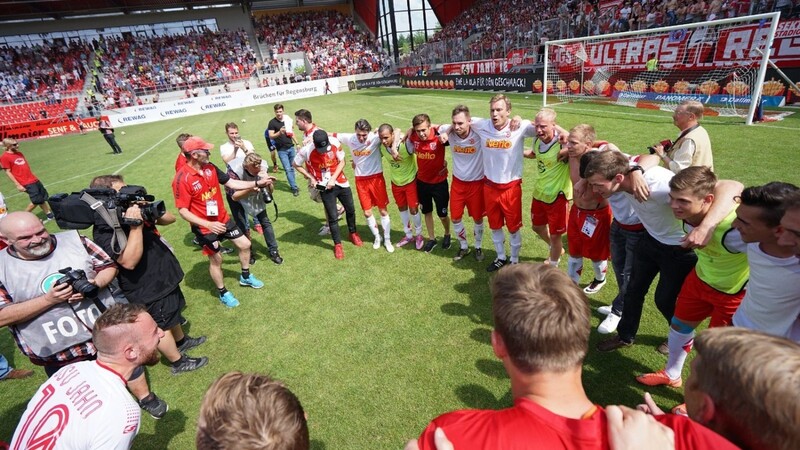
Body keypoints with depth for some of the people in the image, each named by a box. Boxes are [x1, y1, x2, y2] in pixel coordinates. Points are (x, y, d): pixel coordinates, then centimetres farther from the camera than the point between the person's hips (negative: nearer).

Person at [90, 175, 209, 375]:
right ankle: (178, 362, 28)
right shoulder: (104, 230, -25)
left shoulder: (133, 208, -1)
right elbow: (129, 261, -35)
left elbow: (170, 219, 1)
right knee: (161, 325, 10)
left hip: (165, 275, 9)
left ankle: (182, 341, 51)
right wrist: (136, 226, -38)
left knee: (173, 312, 28)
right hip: (147, 288, -9)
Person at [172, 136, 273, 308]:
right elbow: (183, 210, -23)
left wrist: (257, 183, -4)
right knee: (216, 259, 8)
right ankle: (223, 293, 31)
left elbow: (231, 183, 3)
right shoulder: (182, 179, -25)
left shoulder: (210, 167, -5)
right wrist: (208, 224, -34)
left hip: (223, 219, 7)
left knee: (245, 244, 14)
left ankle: (245, 277, 40)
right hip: (205, 227, -7)